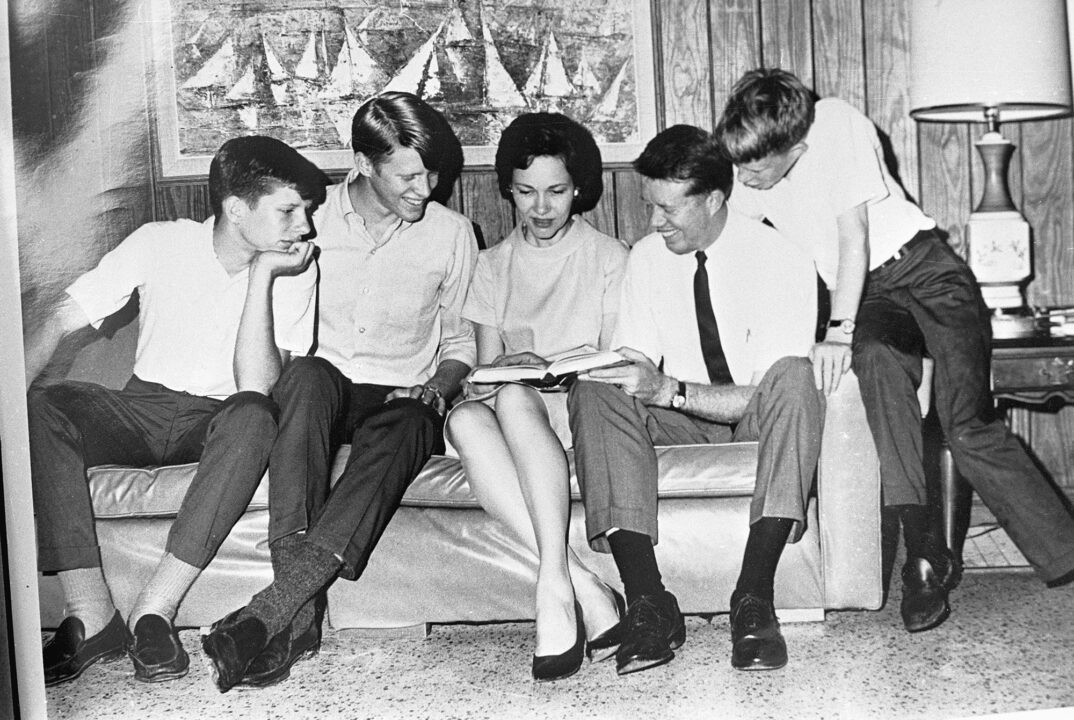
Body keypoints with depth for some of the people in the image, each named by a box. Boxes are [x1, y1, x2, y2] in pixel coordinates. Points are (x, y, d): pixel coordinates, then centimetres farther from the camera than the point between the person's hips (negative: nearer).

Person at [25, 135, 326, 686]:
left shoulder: (294, 268, -9)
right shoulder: (159, 243, -7)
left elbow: (256, 387, -20)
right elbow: (60, 324, -4)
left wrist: (261, 276, -24)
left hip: (216, 421, -1)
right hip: (142, 410, 1)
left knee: (253, 414, -36)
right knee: (41, 407, -26)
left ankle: (155, 611, -32)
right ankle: (91, 615, -27)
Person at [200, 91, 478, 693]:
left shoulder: (452, 233, 7)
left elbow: (461, 339, 14)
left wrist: (437, 389, -6)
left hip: (401, 400, 0)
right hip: (318, 393, 0)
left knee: (402, 431, -37)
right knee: (307, 374, -37)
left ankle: (271, 609, -46)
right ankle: (298, 612, -44)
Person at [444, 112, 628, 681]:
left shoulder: (608, 257, 10)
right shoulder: (493, 265, 20)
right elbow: (485, 366, 14)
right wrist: (509, 364, -10)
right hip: (514, 413, 3)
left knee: (514, 398, -37)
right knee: (464, 418, -34)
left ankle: (555, 586, -41)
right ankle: (582, 587, -40)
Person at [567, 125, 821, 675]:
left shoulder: (778, 259, -17)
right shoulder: (647, 258, -2)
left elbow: (771, 392, -23)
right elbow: (638, 363, -1)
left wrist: (670, 389, -35)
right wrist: (625, 370, -26)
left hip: (755, 420, -3)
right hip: (681, 421, 3)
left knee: (793, 378, -36)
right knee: (595, 392, -25)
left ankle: (754, 597, -37)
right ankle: (647, 601, -34)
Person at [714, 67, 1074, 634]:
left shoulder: (839, 126, -16)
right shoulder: (745, 166, -2)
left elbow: (853, 235, -21)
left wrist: (838, 329, -29)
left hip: (925, 270, -3)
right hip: (863, 297, 3)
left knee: (967, 427, -21)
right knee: (874, 357, -34)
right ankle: (922, 547, -36)